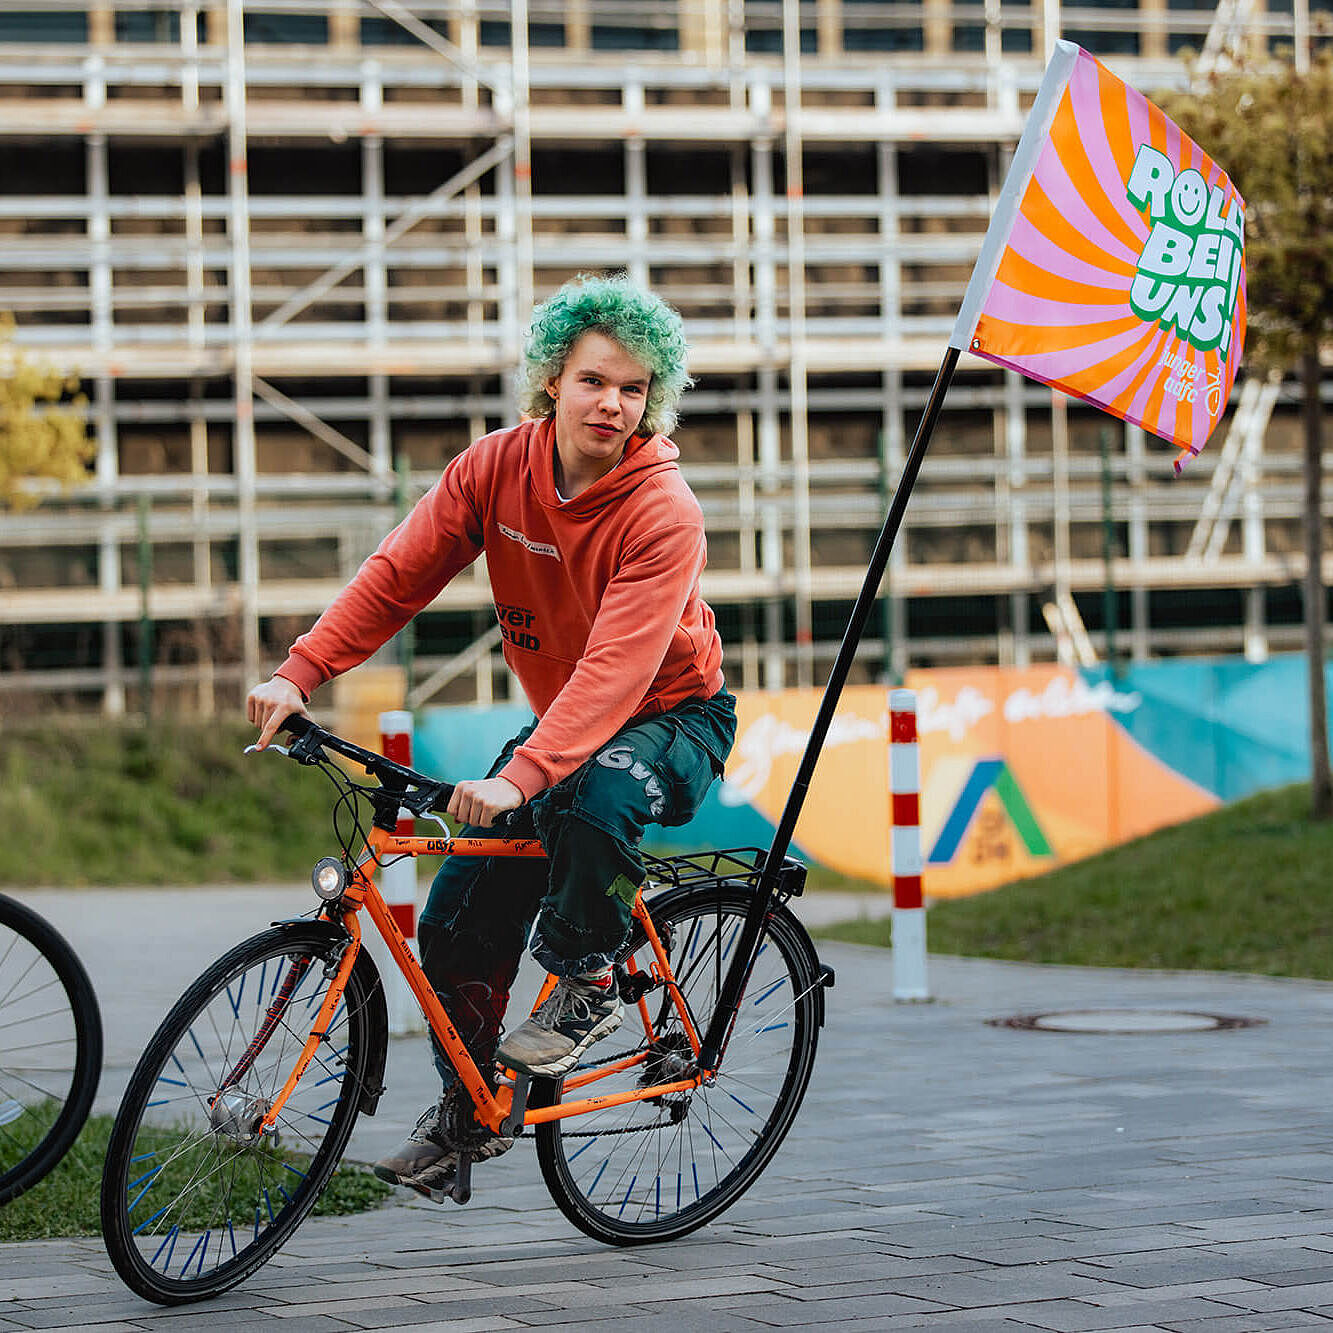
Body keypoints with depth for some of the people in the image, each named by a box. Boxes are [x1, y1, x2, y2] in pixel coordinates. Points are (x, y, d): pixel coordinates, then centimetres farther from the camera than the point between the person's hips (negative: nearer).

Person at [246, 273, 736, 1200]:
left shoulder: (664, 513, -26)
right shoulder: (497, 468, -11)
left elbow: (615, 667, -36)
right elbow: (399, 574, -9)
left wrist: (521, 777, -47)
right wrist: (300, 673, -22)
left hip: (674, 717, -5)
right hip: (561, 717, 5)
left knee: (592, 798, -39)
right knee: (458, 923, -5)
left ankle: (585, 984, -12)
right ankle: (467, 1113, 16)